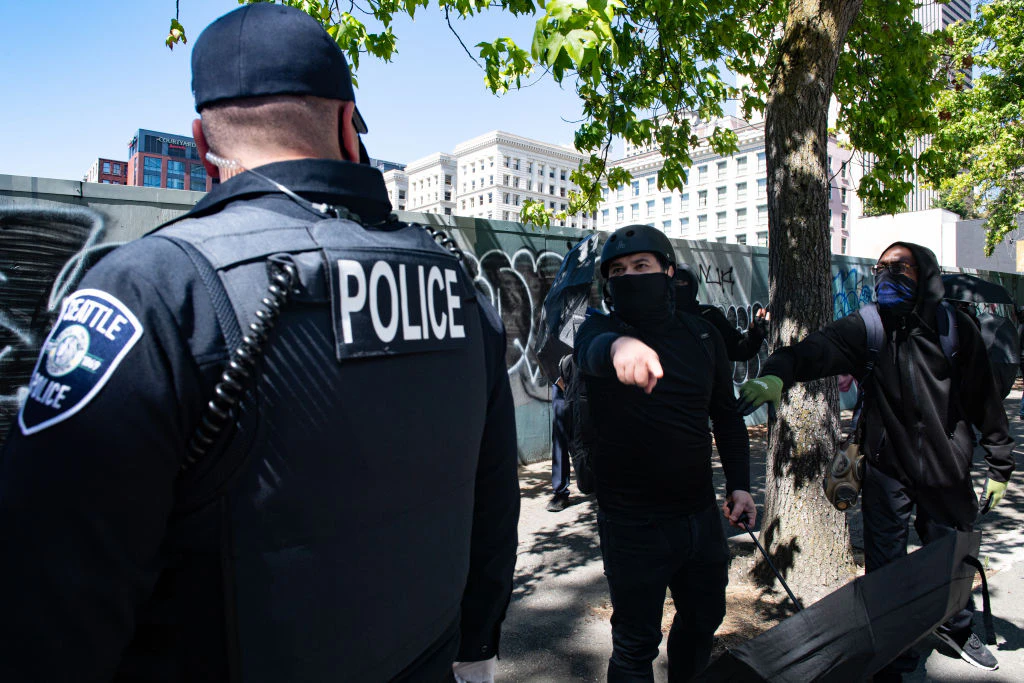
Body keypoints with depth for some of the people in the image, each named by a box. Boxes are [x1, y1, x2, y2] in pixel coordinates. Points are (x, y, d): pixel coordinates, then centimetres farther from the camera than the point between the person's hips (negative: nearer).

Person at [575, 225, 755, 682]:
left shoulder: (702, 336, 3)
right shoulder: (602, 329, -10)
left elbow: (726, 414, 13)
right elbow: (590, 350, -36)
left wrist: (739, 484, 3)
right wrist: (617, 346, -58)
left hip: (701, 514, 5)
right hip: (632, 523, -5)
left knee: (704, 619, 24)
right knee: (636, 645, 9)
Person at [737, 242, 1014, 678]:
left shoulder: (955, 327, -3)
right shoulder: (864, 329, -6)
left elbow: (985, 401, 3)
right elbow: (816, 350, -25)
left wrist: (999, 466, 7)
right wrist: (776, 375, -46)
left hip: (947, 469, 2)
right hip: (886, 468, -1)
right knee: (886, 569, 3)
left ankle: (956, 628, 51)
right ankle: (891, 662, 22)